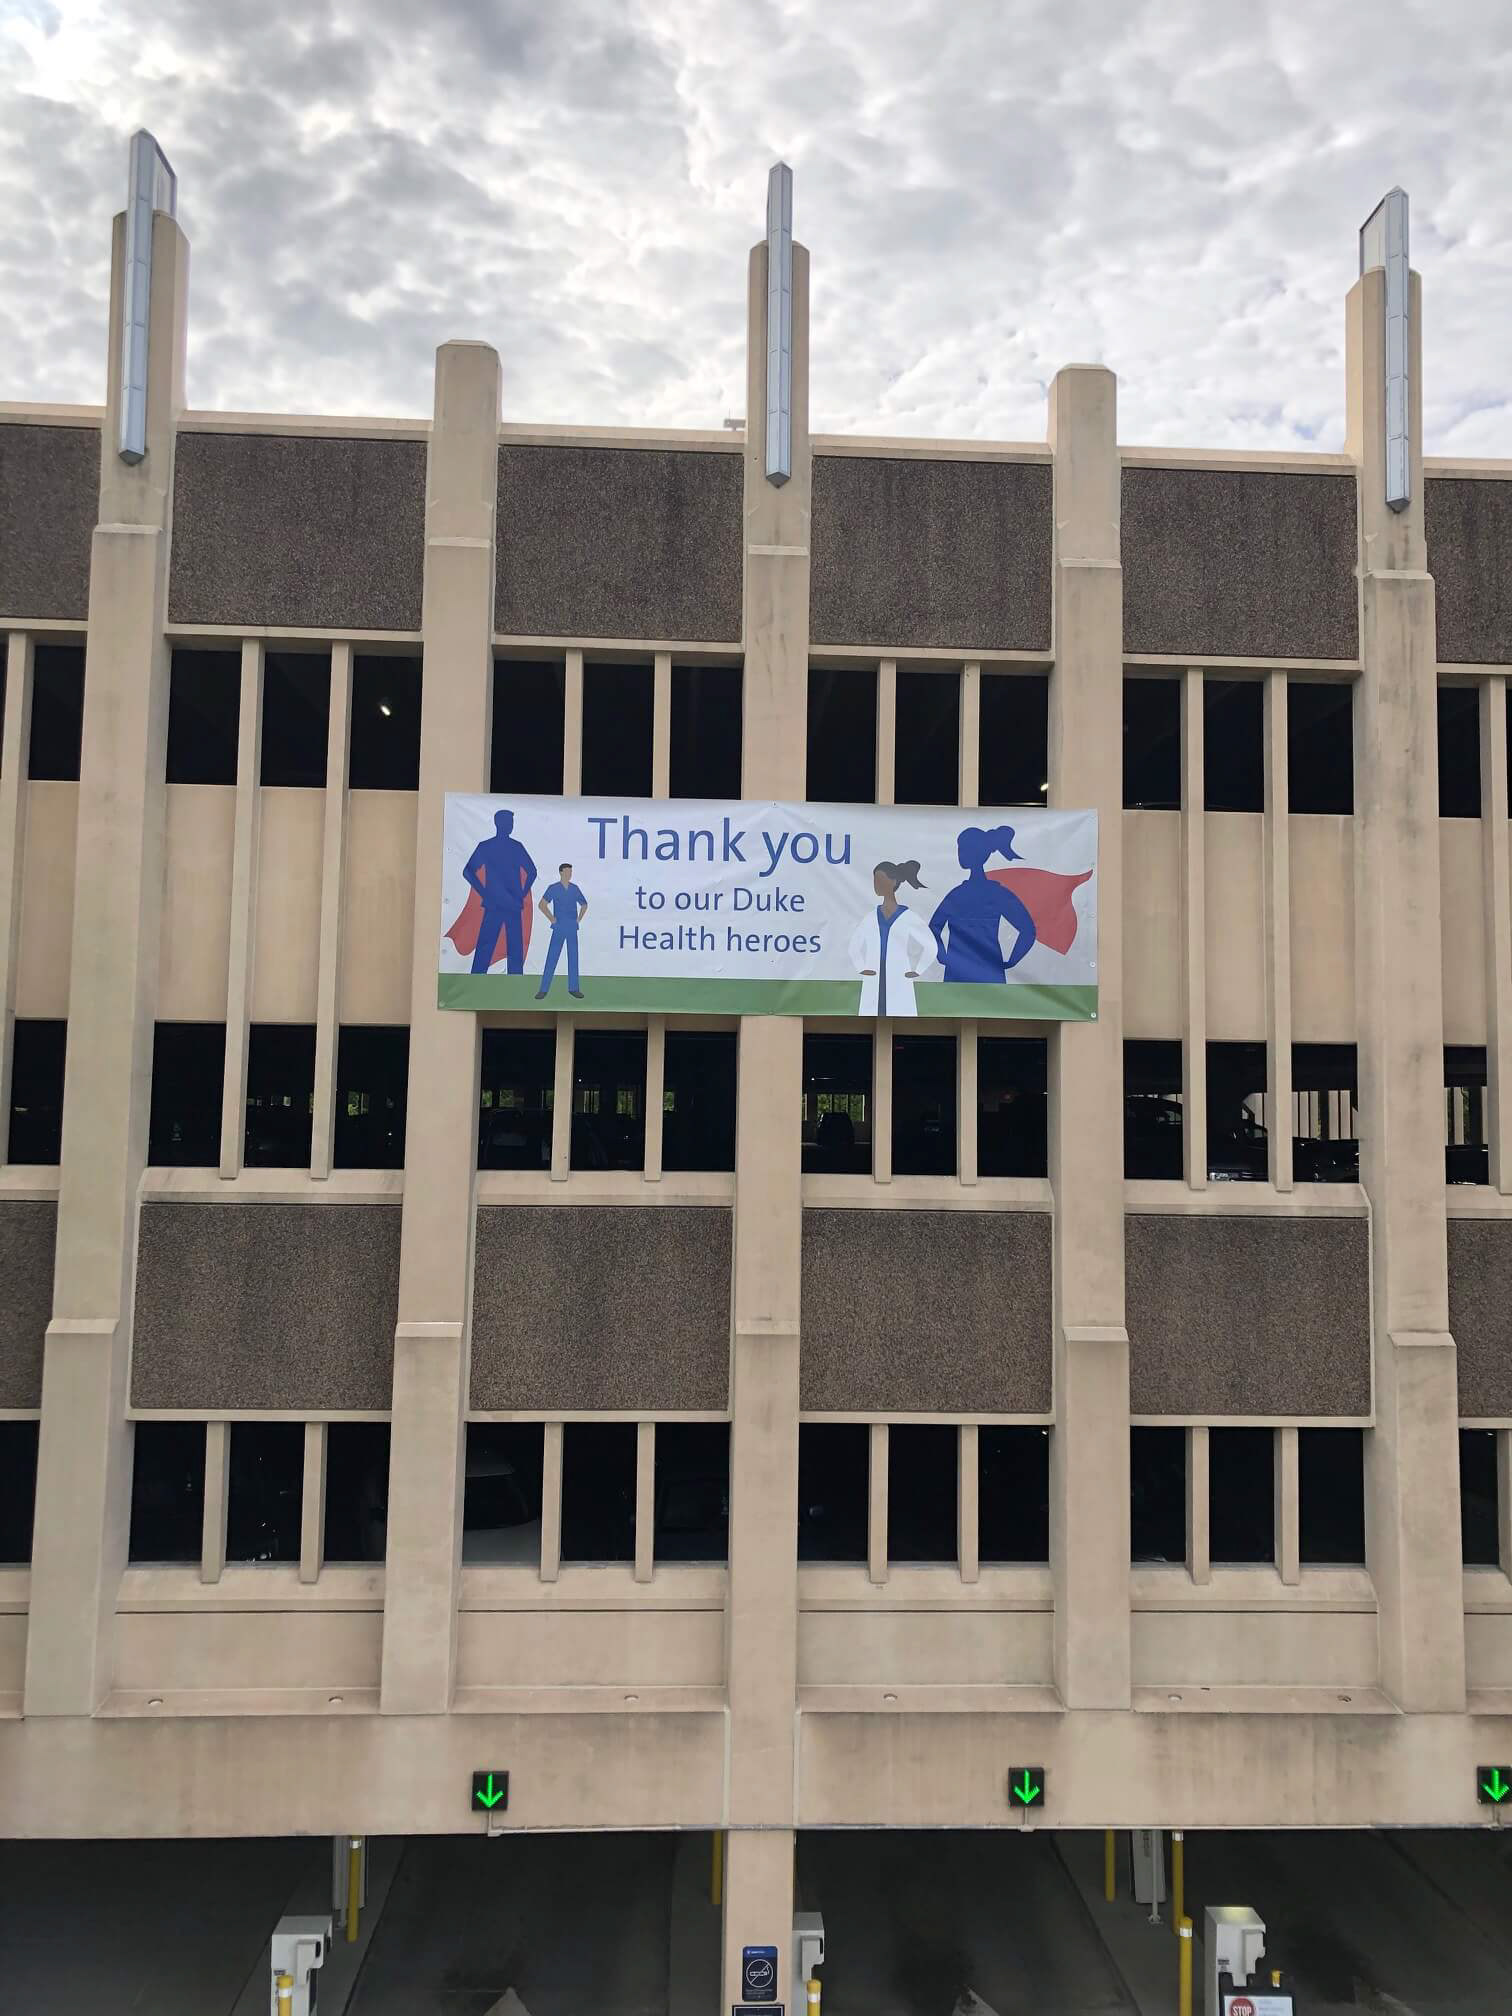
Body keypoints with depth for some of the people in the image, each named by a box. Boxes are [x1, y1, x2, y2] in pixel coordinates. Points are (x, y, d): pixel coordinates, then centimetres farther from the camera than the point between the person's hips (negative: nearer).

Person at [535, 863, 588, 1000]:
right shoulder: (553, 888, -2)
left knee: (573, 958, 6)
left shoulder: (575, 888, 7)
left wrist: (579, 919, 9)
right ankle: (544, 989, -1)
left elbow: (584, 904, 20)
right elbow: (542, 904, -1)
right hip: (559, 928, -3)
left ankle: (573, 988, 13)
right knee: (552, 958, -4)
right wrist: (551, 919, -5)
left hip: (572, 927, 3)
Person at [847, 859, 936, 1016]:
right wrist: (861, 968, 9)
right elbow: (854, 947, 22)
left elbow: (929, 947, 6)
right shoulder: (870, 918, 10)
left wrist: (916, 971, 1)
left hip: (899, 989, -3)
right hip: (873, 989, 3)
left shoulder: (908, 917, 0)